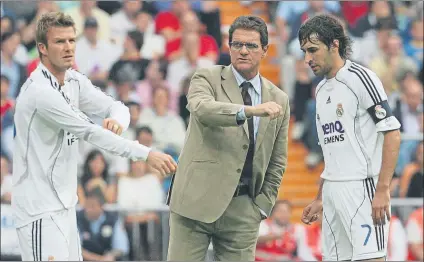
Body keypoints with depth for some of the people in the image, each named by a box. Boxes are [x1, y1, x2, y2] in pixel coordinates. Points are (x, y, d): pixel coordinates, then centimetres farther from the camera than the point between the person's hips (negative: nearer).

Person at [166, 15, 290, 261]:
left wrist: (261, 207, 7)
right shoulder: (208, 78, 1)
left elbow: (277, 162, 17)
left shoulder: (279, 99, 12)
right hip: (197, 201, -3)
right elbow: (202, 109, -23)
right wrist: (250, 111, -36)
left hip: (243, 209, 3)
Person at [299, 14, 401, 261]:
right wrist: (320, 199, 21)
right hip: (333, 192, 8)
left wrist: (383, 190, -18)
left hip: (361, 188, -8)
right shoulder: (322, 90, 16)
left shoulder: (360, 78, -7)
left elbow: (392, 134, -12)